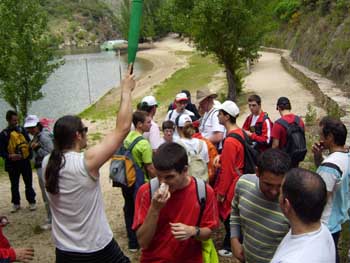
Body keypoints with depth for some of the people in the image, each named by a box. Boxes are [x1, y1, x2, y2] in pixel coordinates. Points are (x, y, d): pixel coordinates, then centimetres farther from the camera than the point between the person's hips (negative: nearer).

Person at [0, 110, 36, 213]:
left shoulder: (22, 130, 2)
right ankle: (16, 203, 25)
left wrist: (30, 155, -3)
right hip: (12, 163, -1)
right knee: (14, 185, 11)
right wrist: (9, 156, -21)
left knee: (29, 183, 9)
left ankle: (32, 202, 22)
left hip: (25, 161, 1)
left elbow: (28, 143, 7)